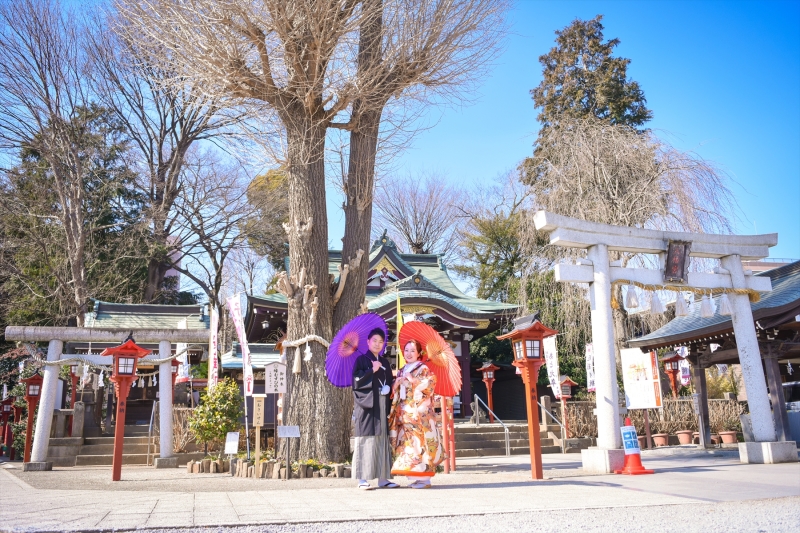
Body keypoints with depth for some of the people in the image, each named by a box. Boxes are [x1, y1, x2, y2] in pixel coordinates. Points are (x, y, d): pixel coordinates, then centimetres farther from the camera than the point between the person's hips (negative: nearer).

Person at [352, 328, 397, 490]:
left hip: (382, 407, 6)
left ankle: (382, 478, 9)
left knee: (382, 441, 5)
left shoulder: (385, 362, 17)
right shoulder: (361, 360, 0)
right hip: (367, 405, -5)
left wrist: (388, 388, 0)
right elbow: (356, 381, -10)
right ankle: (362, 479, -3)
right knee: (366, 440, -7)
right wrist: (372, 371, -15)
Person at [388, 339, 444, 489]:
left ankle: (425, 479, -6)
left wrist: (413, 380, -14)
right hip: (404, 413, 7)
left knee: (420, 442, -9)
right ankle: (418, 478, 9)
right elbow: (395, 392, 21)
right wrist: (396, 384, 1)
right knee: (408, 442, 3)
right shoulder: (401, 371, 19)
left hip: (420, 413, -7)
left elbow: (430, 384, -14)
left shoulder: (424, 369, 0)